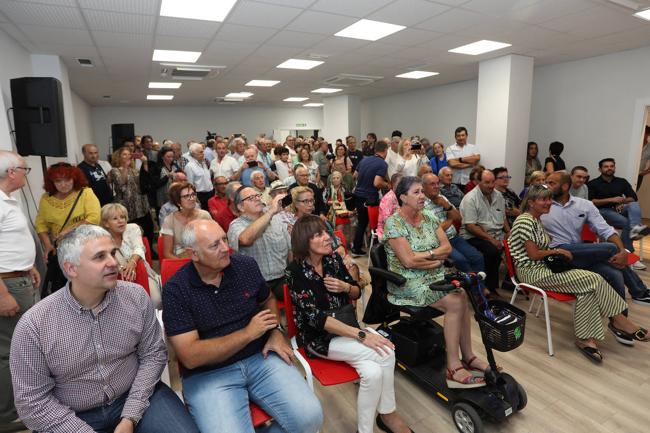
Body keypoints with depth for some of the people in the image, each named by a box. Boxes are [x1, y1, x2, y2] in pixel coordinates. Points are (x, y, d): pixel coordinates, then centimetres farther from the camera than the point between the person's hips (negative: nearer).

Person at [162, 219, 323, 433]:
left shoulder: (246, 265, 0)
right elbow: (190, 357, -15)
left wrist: (276, 332, -1)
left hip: (261, 357, 3)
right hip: (208, 373, -2)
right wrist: (248, 333, -16)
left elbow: (268, 300, 19)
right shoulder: (175, 290, -10)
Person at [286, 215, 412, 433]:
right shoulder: (296, 272, -17)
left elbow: (357, 292, 9)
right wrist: (361, 335, -28)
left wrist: (345, 287, -16)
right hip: (319, 337, -5)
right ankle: (389, 414, 1)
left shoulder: (333, 258, -1)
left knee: (373, 372, -22)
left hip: (346, 326, 5)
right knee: (384, 353, -21)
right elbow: (316, 318, -23)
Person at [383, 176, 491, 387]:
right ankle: (454, 367, -13)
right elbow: (408, 260, -18)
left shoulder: (429, 218, 11)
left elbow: (447, 247, 6)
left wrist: (427, 254, -11)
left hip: (435, 277, 7)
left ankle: (467, 356, -5)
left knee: (462, 295, -19)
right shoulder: (394, 223, -12)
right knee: (455, 303, -22)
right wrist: (436, 257, -7)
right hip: (408, 282, -6)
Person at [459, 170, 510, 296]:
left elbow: (503, 218, 22)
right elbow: (470, 226, -18)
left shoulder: (498, 196, 12)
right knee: (493, 250, -32)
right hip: (474, 236, -7)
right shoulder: (470, 199, -11)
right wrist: (491, 239, -21)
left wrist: (509, 232, 3)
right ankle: (490, 288, -14)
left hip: (498, 234, 8)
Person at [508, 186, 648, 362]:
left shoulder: (537, 220, 17)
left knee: (587, 288, -11)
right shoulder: (525, 221, -15)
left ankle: (586, 338, -9)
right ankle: (617, 320, 6)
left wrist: (555, 252, 4)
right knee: (593, 279, -13)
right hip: (532, 272, -9)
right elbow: (533, 255, -17)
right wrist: (557, 251, -5)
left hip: (544, 267, 9)